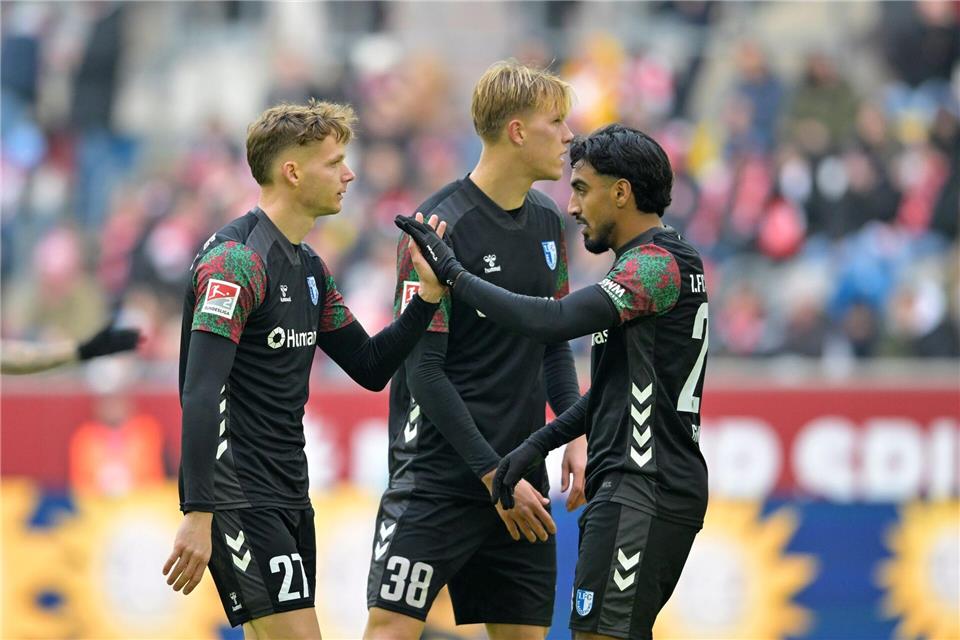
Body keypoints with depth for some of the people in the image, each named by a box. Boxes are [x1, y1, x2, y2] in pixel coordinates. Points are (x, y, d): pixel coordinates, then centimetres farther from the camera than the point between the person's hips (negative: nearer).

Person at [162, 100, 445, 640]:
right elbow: (201, 394, -22)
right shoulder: (236, 260, -15)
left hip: (289, 495, 9)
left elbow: (371, 368, 18)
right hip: (237, 497, -9)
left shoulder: (311, 268, 14)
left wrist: (428, 296, 4)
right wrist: (197, 514, -28)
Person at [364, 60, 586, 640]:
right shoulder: (440, 227, -12)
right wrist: (493, 474, -16)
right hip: (438, 477, -7)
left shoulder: (547, 223, 11)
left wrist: (576, 435, 5)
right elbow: (423, 370, -15)